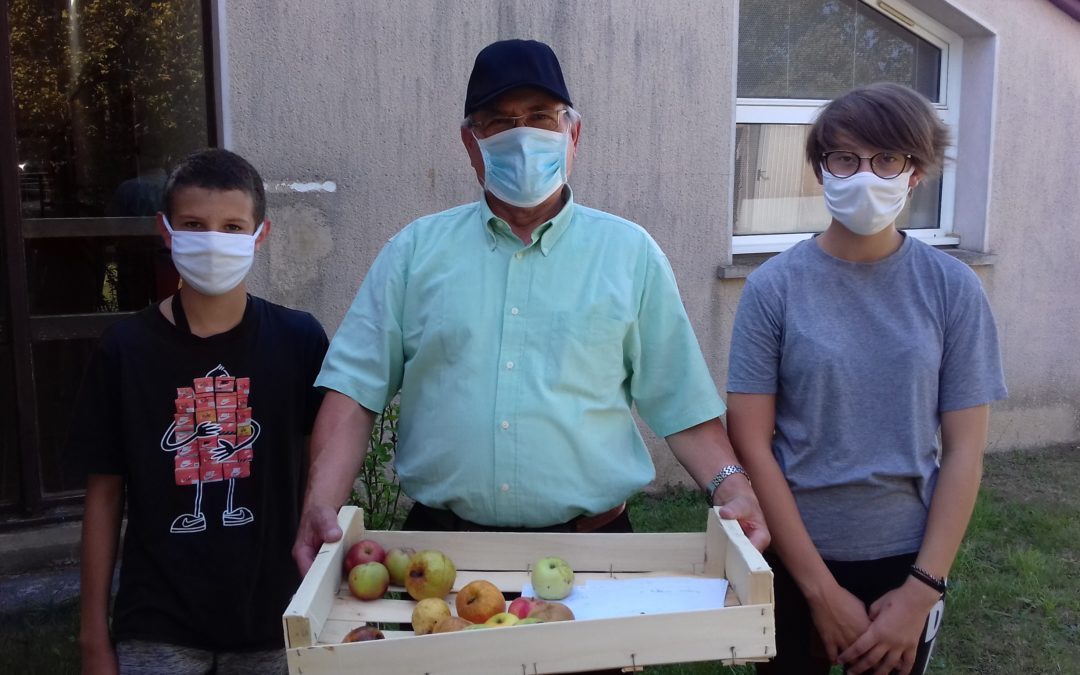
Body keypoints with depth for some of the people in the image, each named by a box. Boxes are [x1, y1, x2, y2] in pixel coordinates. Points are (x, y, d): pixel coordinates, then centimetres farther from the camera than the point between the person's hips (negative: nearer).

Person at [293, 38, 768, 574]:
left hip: (592, 546, 0)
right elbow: (354, 389, -2)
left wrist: (731, 486, -13)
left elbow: (680, 404, 2)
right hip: (440, 548, 1)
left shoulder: (630, 254, 2)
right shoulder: (415, 251, 2)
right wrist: (322, 506, -14)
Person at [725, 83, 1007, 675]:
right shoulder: (774, 287, -10)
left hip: (907, 560, 1)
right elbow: (751, 443, -11)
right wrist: (821, 588, -12)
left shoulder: (953, 289, -6)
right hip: (793, 559, -1)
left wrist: (921, 590, -9)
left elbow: (964, 450, -4)